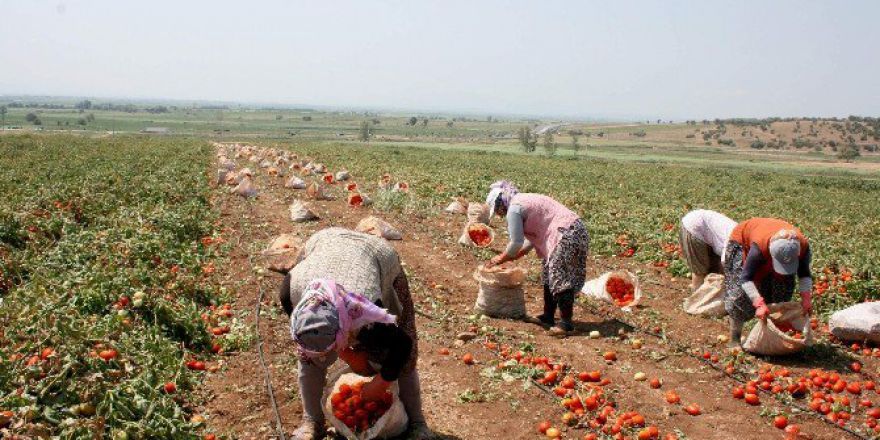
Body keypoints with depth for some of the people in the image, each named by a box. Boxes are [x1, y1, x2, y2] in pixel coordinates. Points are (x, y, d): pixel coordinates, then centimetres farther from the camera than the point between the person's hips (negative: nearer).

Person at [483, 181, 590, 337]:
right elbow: (533, 238, 23)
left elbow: (516, 243, -8)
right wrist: (511, 256, 21)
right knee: (549, 276, 15)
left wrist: (501, 258, 7)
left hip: (567, 235, -10)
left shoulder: (514, 209, -9)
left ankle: (566, 322, -10)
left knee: (560, 278, -10)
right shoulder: (524, 201, 21)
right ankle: (548, 317, 21)